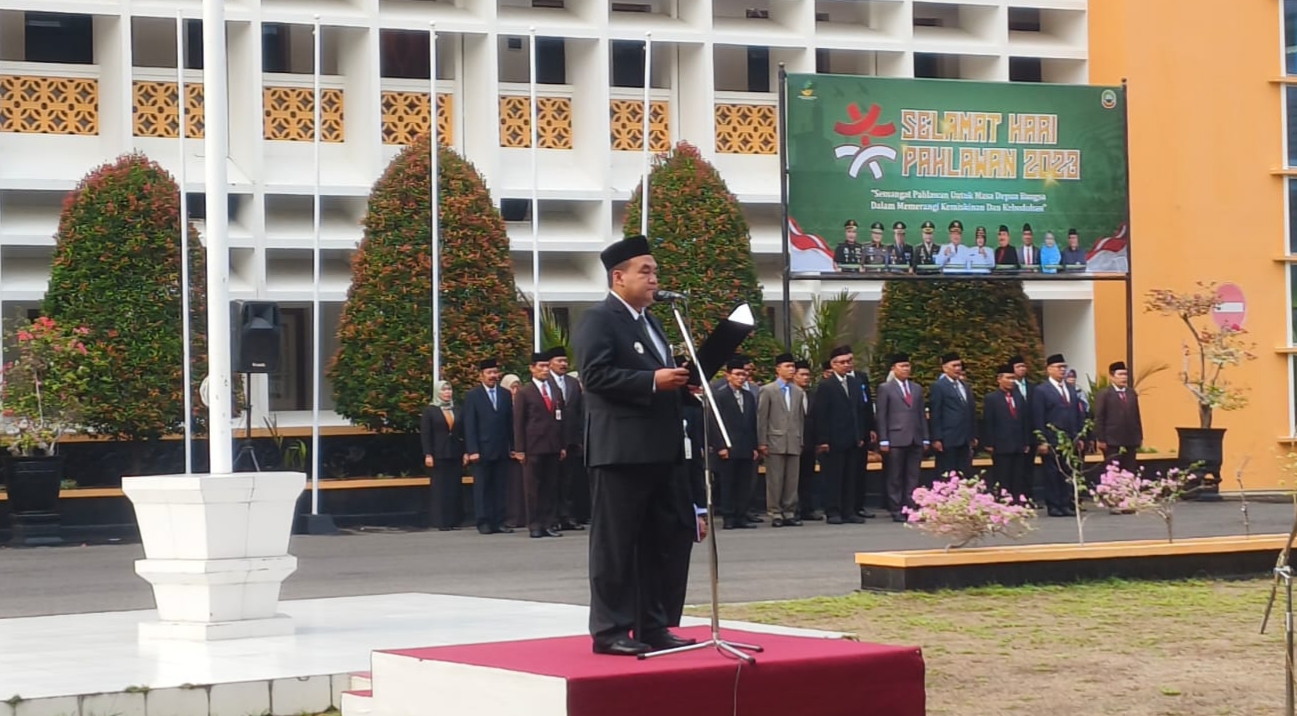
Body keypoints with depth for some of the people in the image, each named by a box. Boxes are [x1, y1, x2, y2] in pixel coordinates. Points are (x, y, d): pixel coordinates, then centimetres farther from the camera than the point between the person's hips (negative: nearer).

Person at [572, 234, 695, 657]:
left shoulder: (649, 322, 21)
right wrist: (652, 381, -21)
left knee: (655, 541, 11)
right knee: (615, 542, -5)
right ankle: (610, 630, -2)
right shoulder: (599, 320, -7)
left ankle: (652, 626, 16)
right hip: (621, 448, -9)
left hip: (657, 448, 9)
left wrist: (677, 381, 7)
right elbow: (595, 375, -19)